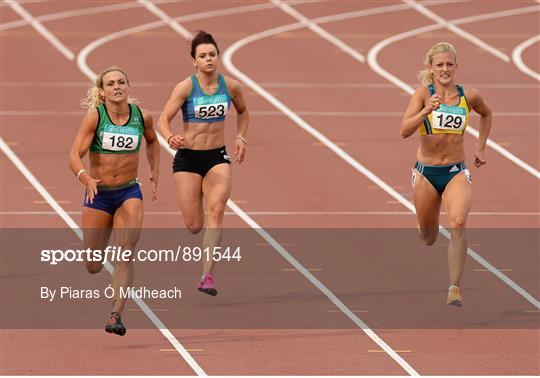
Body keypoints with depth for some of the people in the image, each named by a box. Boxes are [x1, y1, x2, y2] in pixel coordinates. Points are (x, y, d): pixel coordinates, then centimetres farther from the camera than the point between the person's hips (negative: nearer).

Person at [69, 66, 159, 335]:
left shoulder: (142, 117, -4)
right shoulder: (94, 117, -13)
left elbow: (152, 141, 20)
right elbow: (75, 156, -21)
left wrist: (155, 173, 12)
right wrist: (86, 178, -40)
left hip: (129, 194, 1)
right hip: (98, 195, -1)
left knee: (126, 253, -20)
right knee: (93, 267, 8)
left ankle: (116, 315, -22)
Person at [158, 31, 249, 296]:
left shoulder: (230, 86, 0)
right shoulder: (185, 87, -9)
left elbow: (243, 112, 21)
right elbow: (163, 120, -13)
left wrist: (241, 138, 6)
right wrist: (170, 138, -34)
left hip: (217, 157, 2)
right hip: (188, 157, -2)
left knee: (216, 210, -22)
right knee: (193, 226, 0)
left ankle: (207, 276, -24)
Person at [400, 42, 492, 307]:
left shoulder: (469, 96, -1)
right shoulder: (423, 93, -8)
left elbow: (486, 114, 22)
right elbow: (404, 131, -20)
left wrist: (480, 148, 17)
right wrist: (426, 111, -34)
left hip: (457, 173, 0)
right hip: (426, 173, 0)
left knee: (458, 223, -26)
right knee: (428, 238, 13)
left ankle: (455, 289, -24)